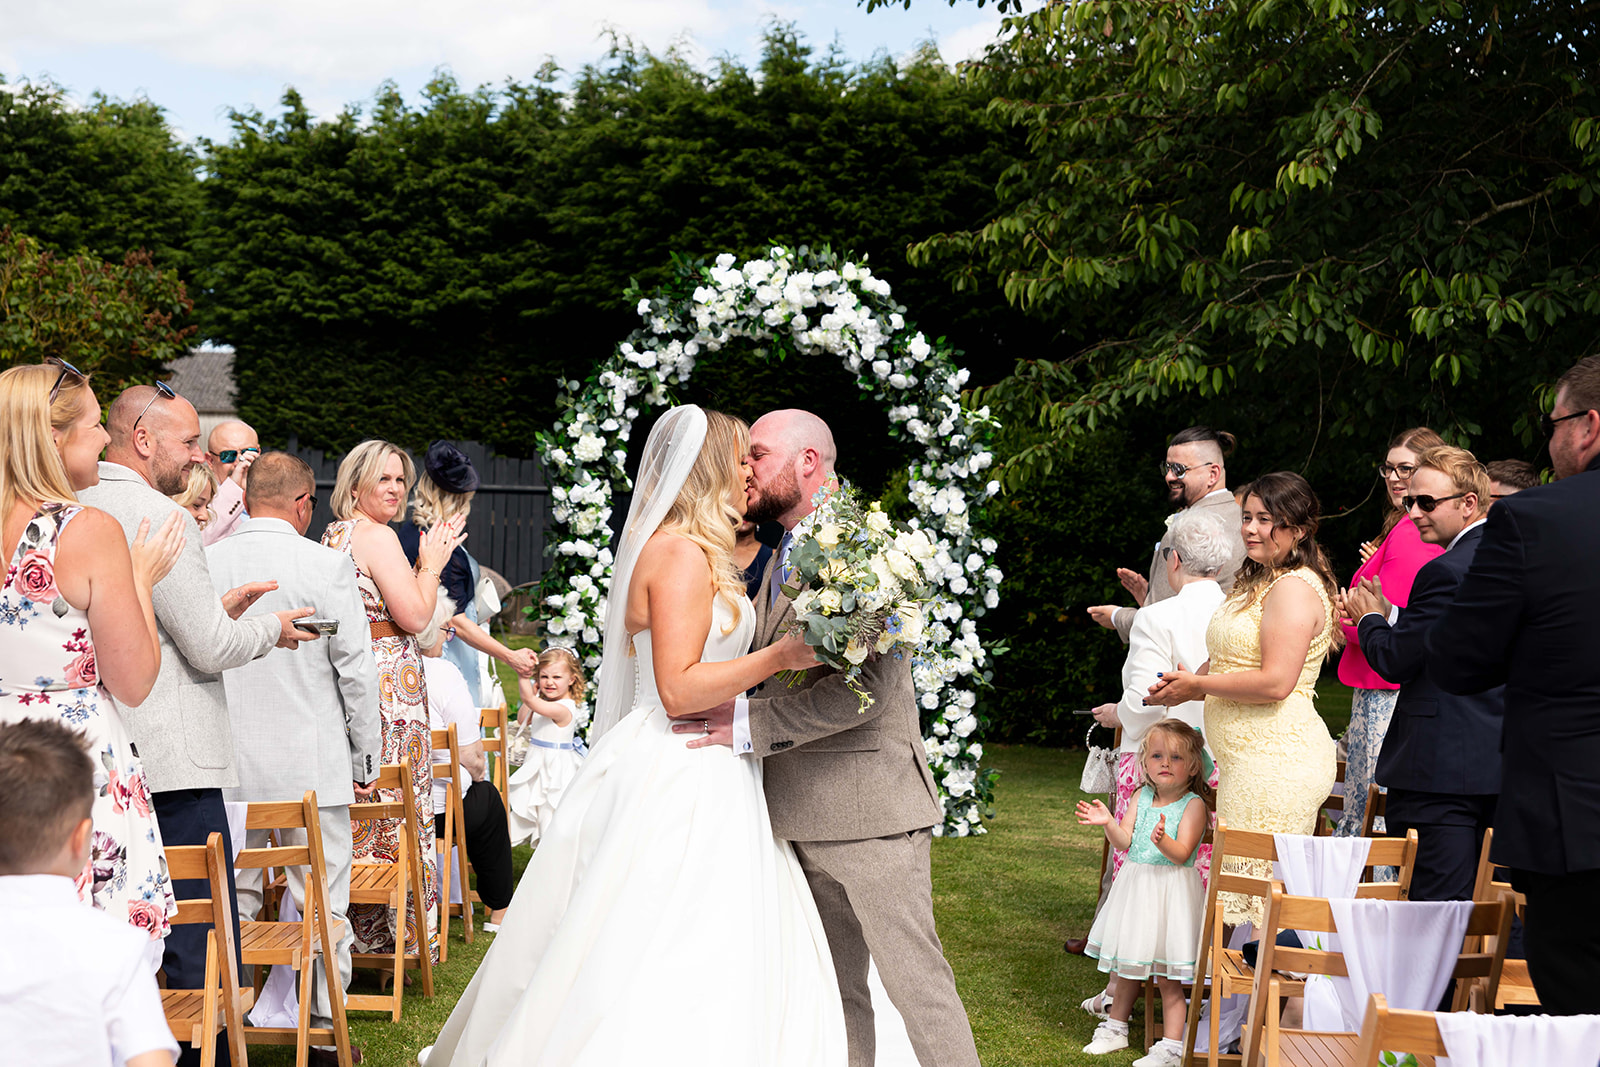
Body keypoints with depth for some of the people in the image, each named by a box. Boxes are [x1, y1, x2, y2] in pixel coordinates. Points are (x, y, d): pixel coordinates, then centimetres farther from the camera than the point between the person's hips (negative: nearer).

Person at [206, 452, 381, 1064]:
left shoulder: (204, 563, 1)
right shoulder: (327, 566, -9)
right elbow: (355, 670, -7)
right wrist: (366, 759, 4)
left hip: (227, 767, 4)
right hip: (313, 764, -3)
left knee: (231, 903, 11)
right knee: (321, 906, 5)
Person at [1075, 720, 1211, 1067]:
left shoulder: (1194, 804, -10)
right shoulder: (1142, 797, 6)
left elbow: (1181, 854, -19)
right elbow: (1123, 841, 0)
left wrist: (1163, 840, -38)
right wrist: (1108, 822, -18)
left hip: (1171, 891, -6)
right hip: (1135, 888, 6)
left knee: (1167, 977, -3)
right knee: (1128, 966, 20)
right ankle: (1115, 1029, 35)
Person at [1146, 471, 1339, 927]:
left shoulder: (1295, 588, -13)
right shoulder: (1258, 583, 20)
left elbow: (1275, 682, -22)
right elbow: (1236, 663, 28)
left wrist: (1197, 684, -11)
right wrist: (1184, 686, 10)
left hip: (1277, 764, -11)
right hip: (1248, 758, 11)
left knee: (1255, 893, -8)